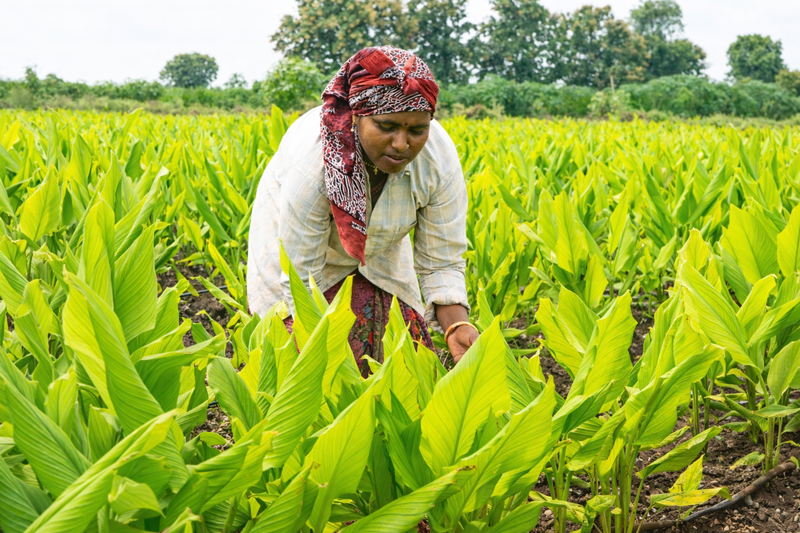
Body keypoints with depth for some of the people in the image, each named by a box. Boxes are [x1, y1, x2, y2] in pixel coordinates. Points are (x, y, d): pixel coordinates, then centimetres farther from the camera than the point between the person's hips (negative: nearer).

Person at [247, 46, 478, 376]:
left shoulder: (440, 159, -29)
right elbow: (300, 279, -34)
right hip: (294, 233, -3)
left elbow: (441, 264, -20)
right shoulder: (312, 161, -40)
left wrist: (457, 325, -37)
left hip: (380, 252, 3)